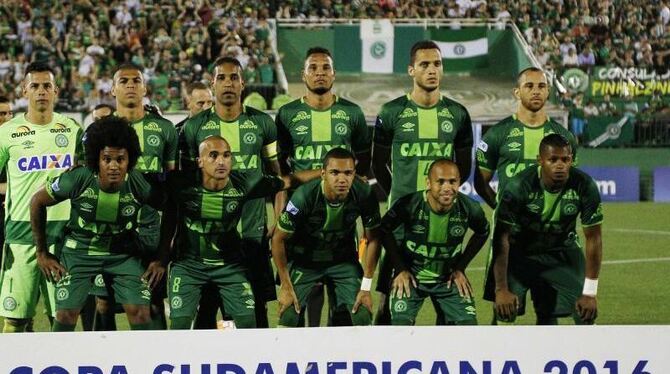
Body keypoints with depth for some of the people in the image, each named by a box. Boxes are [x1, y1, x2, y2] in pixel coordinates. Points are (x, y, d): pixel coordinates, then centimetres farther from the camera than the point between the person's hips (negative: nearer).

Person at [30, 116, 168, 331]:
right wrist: (42, 253, -3)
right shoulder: (77, 180, -25)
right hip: (79, 250, -1)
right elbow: (37, 202, -8)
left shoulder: (140, 185, -22)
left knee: (140, 312, -10)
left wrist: (163, 259, -4)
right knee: (66, 314, -8)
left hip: (124, 253, 1)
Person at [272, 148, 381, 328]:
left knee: (363, 316, -9)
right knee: (289, 315, -13)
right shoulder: (304, 197, -30)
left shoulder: (364, 195, -23)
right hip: (304, 259, -2)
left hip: (343, 259, 2)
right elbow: (279, 239, -16)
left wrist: (366, 287, -8)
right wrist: (286, 287, -13)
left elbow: (373, 239, -8)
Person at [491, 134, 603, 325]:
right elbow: (502, 237, -23)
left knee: (586, 313, -8)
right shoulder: (519, 186, -28)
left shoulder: (585, 186, -22)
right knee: (505, 310, -15)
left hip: (563, 251, 2)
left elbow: (593, 238, -14)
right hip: (521, 250, -2)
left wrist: (590, 293, -15)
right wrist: (502, 289, -26)